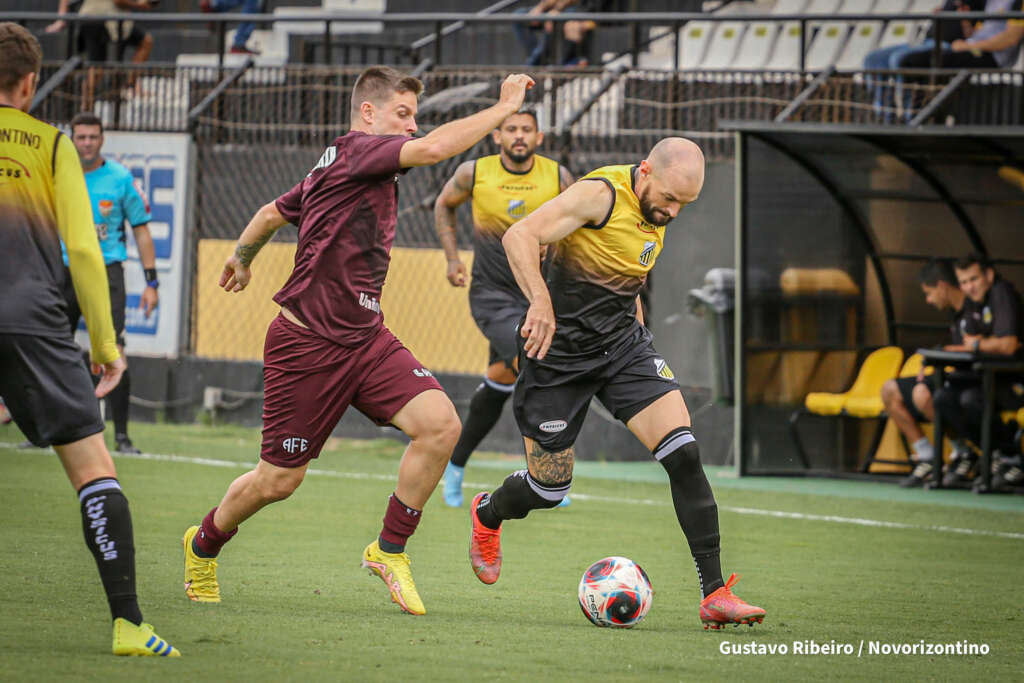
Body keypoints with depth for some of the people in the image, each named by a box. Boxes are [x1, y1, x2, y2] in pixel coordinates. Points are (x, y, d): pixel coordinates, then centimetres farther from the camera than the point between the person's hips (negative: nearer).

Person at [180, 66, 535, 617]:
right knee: (279, 480, 3)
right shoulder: (354, 152, -15)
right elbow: (433, 148, -32)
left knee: (440, 423, -14)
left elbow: (273, 212, 28)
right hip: (306, 344, -9)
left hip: (365, 339, 9)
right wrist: (505, 106, -23)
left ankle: (389, 549, 1)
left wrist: (242, 257, 46)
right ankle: (204, 545, 33)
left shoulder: (332, 169, 13)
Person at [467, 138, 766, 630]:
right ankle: (486, 514, 43)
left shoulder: (656, 208, 6)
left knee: (683, 454, -13)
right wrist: (541, 301, -44)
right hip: (559, 349, -6)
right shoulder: (602, 193, -20)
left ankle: (714, 594, -13)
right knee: (549, 488, 5)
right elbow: (520, 236, -31)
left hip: (623, 345, 6)